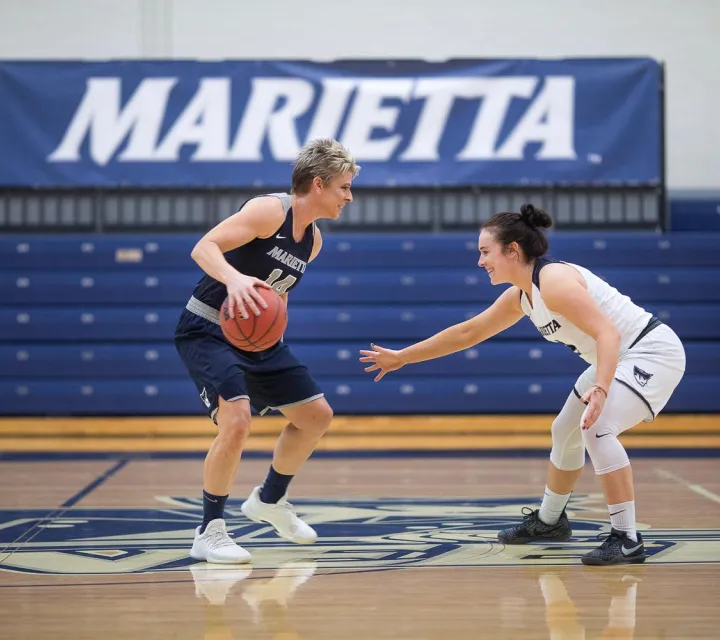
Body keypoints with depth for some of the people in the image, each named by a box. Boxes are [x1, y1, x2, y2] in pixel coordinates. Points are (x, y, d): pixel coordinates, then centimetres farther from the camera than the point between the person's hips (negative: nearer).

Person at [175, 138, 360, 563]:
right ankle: (209, 533, -10)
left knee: (317, 416, 11)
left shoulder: (313, 240, 7)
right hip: (207, 332, -9)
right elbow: (204, 248, -29)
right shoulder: (269, 210, -19)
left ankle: (270, 500, 34)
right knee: (237, 422, -27)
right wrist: (234, 278, -47)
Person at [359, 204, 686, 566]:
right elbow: (466, 333, 17)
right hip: (618, 359, 11)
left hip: (654, 351, -11)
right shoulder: (520, 297, 6)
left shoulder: (554, 281, -24)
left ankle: (627, 540, -21)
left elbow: (607, 333, -32)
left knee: (596, 427, -26)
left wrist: (600, 389, -47)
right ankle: (549, 520, 41)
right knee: (566, 431, 21)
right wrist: (401, 357, 20)